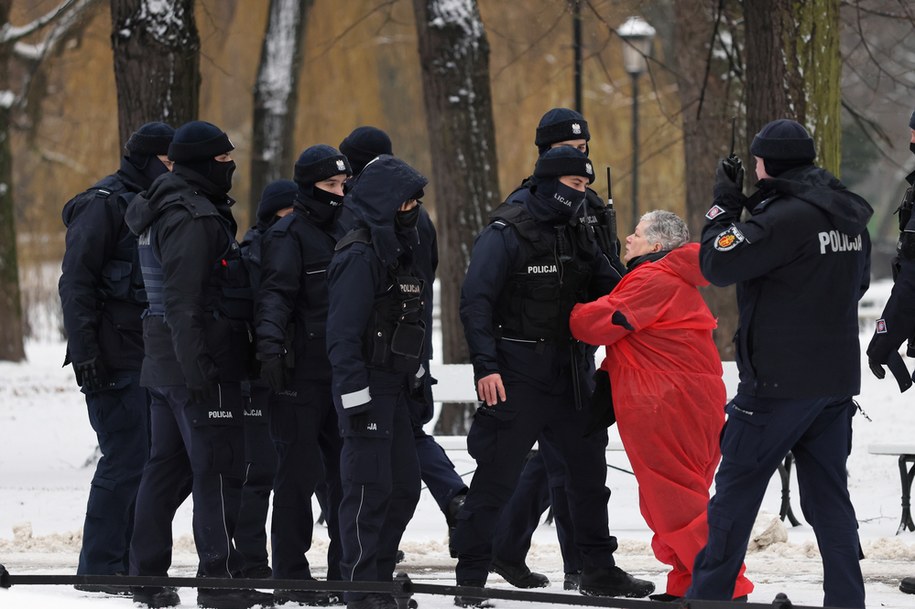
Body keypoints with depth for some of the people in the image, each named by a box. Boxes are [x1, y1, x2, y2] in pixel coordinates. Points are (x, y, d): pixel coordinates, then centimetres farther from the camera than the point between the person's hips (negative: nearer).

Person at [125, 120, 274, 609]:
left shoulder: (178, 210, 17)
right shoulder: (192, 218, -16)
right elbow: (183, 300, -22)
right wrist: (197, 365, -25)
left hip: (163, 362, 11)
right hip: (197, 360, -11)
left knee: (168, 467, 13)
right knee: (218, 465, -7)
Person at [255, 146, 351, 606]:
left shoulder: (345, 232, 17)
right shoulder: (289, 235, -5)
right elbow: (275, 294, -19)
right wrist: (271, 342, -34)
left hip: (343, 373, 7)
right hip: (300, 374, -7)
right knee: (300, 473, -7)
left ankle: (345, 572, 15)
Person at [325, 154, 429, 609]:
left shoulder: (397, 251, 15)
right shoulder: (360, 256, -15)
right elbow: (343, 334, -20)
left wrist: (414, 381, 24)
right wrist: (355, 397, -23)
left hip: (393, 388, 10)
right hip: (366, 386, -10)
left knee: (405, 485, 11)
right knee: (369, 488, -7)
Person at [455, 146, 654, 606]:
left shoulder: (576, 236, 12)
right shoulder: (506, 234, -11)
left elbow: (609, 289, 11)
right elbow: (476, 302, -16)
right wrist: (485, 365, -25)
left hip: (569, 373, 7)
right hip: (517, 376, -7)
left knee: (588, 468, 13)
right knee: (496, 477, -6)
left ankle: (598, 571, 26)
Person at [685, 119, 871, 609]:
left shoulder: (785, 218, -18)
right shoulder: (849, 217, 9)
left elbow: (718, 265, -16)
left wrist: (724, 205, -4)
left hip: (779, 381, -7)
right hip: (838, 379, 7)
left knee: (736, 489, 3)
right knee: (829, 494, 10)